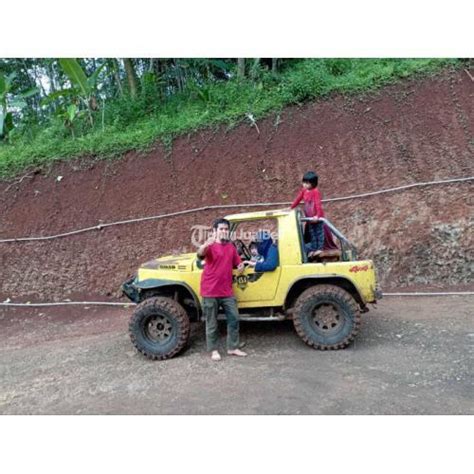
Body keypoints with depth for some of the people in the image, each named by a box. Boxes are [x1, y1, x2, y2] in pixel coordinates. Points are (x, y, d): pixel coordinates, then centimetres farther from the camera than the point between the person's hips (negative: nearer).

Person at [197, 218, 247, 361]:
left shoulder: (231, 247, 10)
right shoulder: (210, 246, -8)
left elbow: (237, 262, 22)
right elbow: (200, 254, -30)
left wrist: (240, 266, -3)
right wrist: (205, 245, -53)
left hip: (227, 291, 5)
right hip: (210, 291, -5)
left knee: (234, 319, 9)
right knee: (212, 323, 6)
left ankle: (233, 348, 22)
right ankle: (213, 350, 19)